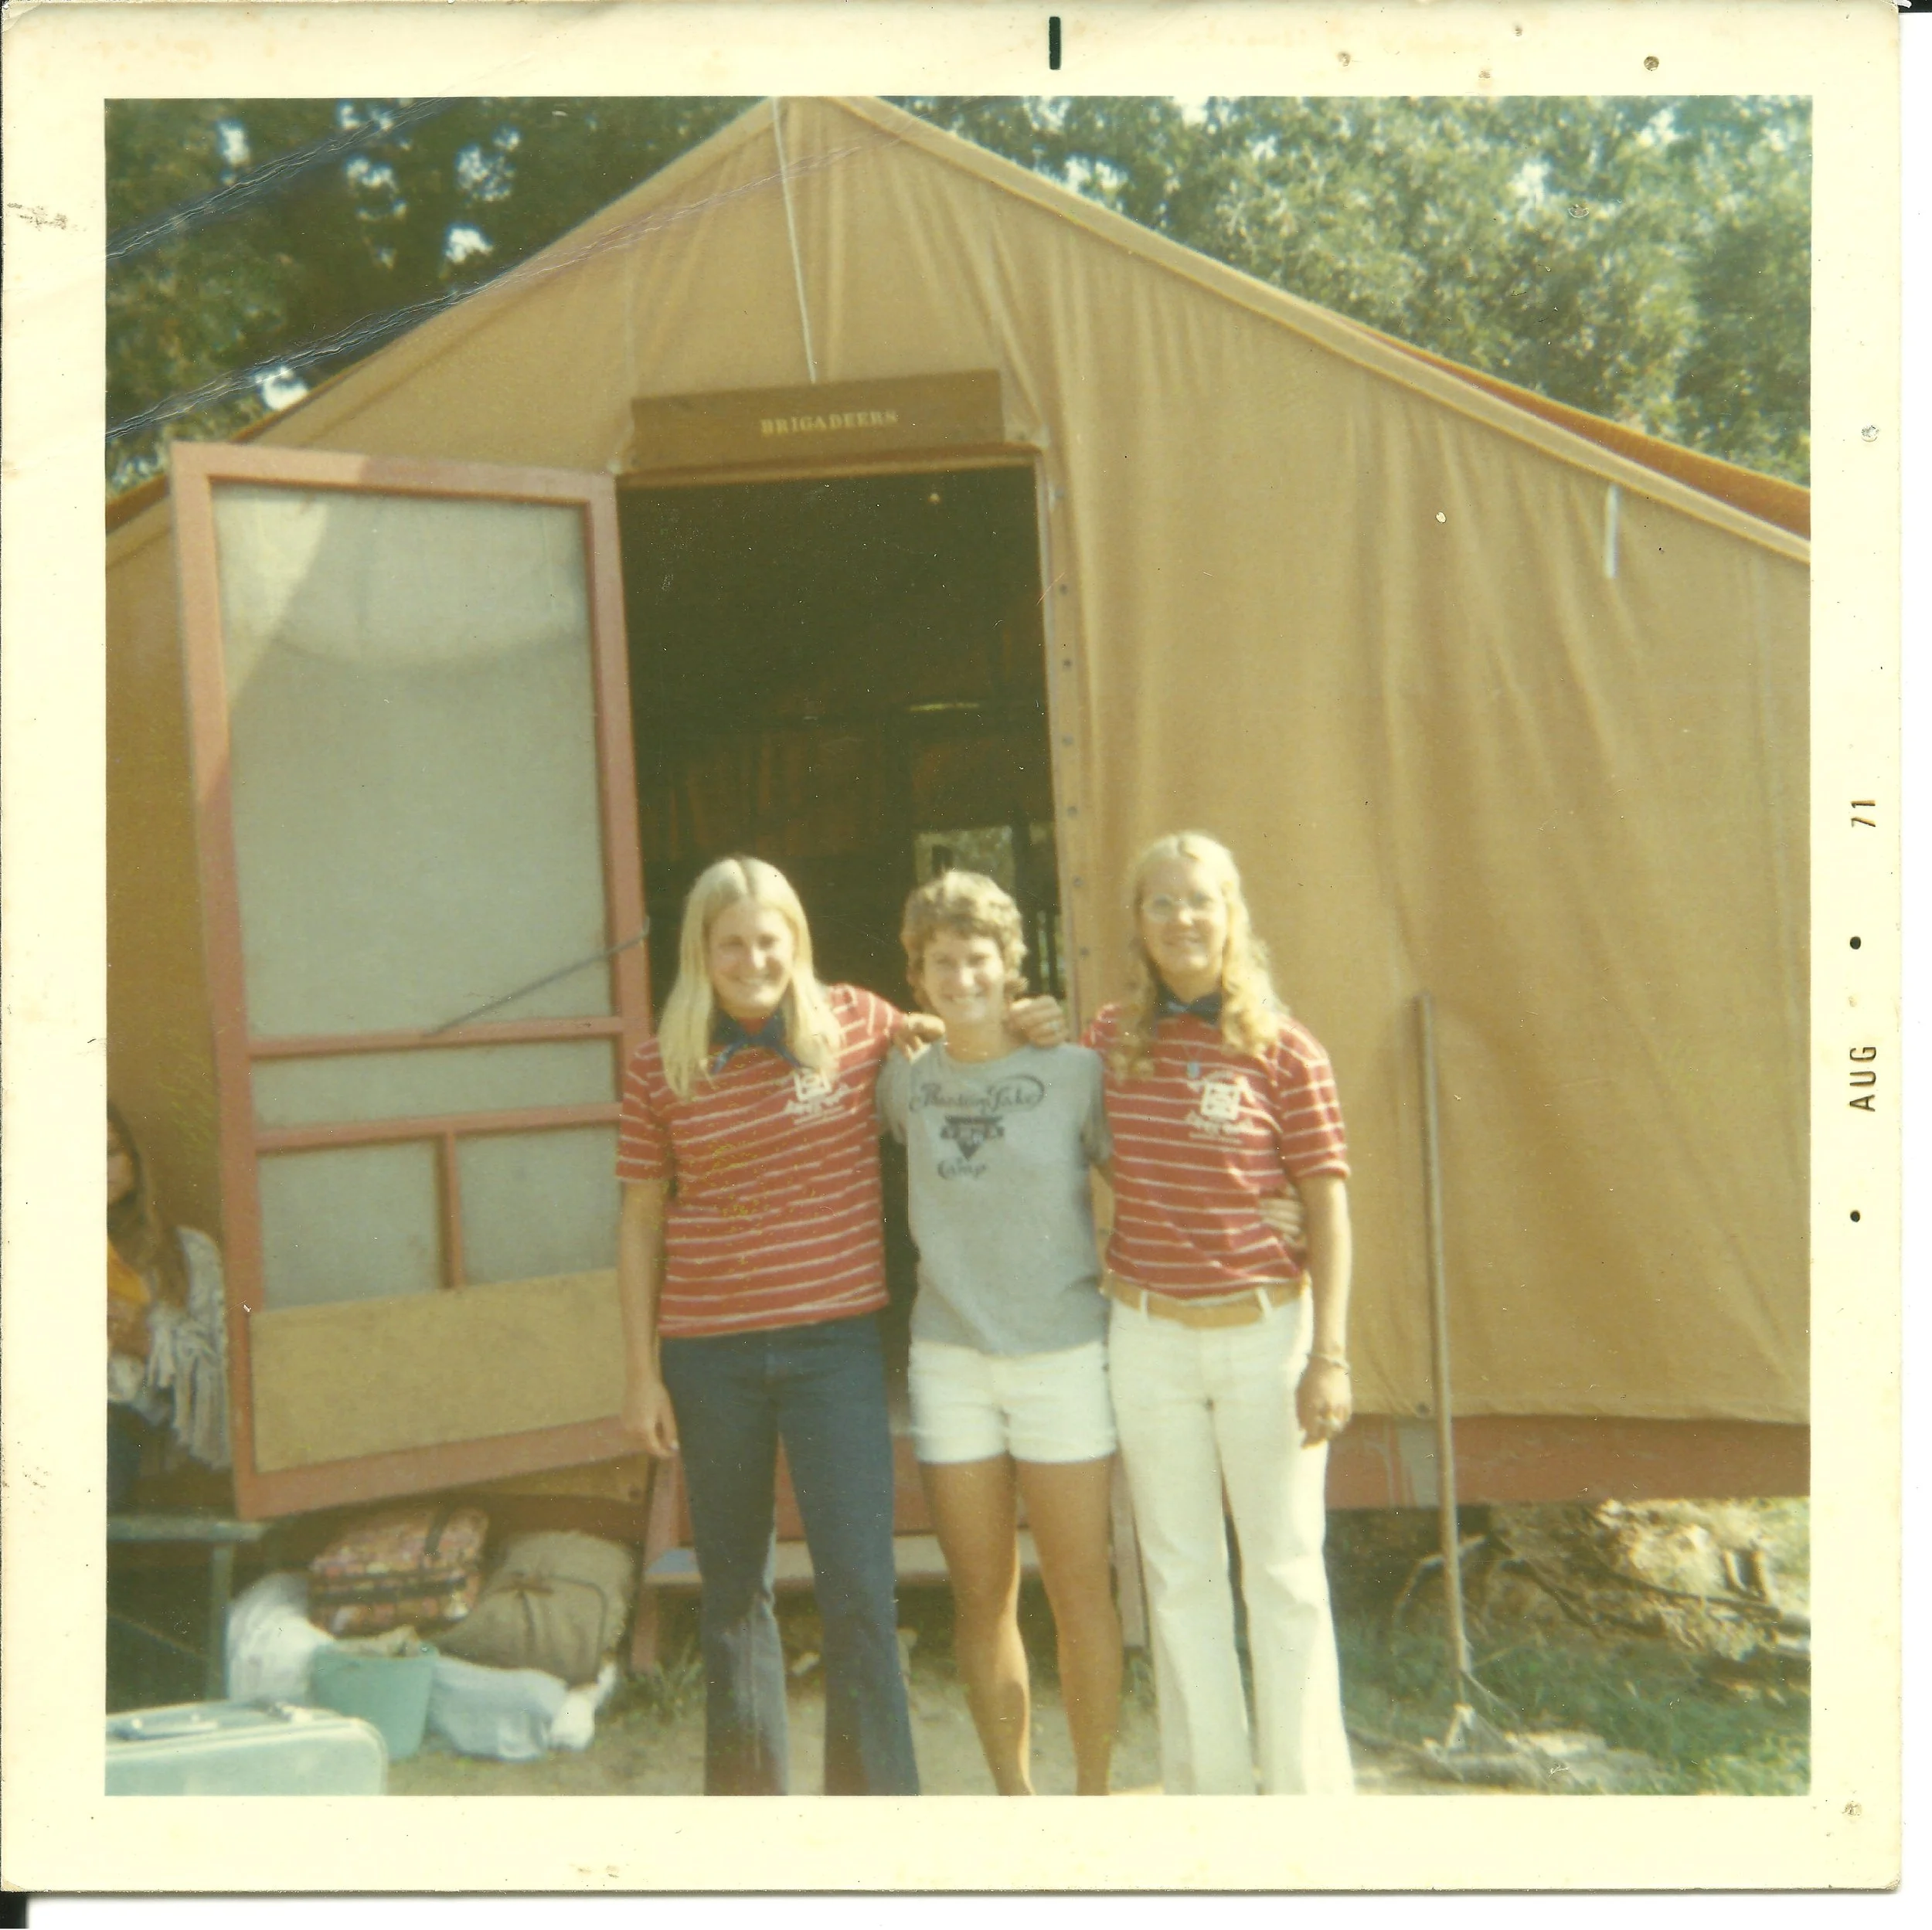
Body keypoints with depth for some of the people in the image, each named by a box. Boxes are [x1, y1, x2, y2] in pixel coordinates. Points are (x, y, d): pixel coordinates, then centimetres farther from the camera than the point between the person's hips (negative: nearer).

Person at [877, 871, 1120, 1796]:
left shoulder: (1074, 1071, -5)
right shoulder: (904, 1082, 4)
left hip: (1064, 1357, -3)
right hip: (948, 1362, 3)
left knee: (1079, 1592, 7)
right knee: (982, 1598, 11)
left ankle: (1092, 1793, 25)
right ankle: (1013, 1792, 28)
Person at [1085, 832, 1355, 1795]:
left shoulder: (1285, 1050, -8)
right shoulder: (1109, 1038, 1)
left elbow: (1328, 1210, -6)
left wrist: (1330, 1355, -10)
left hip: (1263, 1331, -3)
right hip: (1147, 1335, 3)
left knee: (1283, 1572, 9)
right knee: (1180, 1575, 14)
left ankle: (1308, 1788, 26)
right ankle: (1208, 1785, 30)